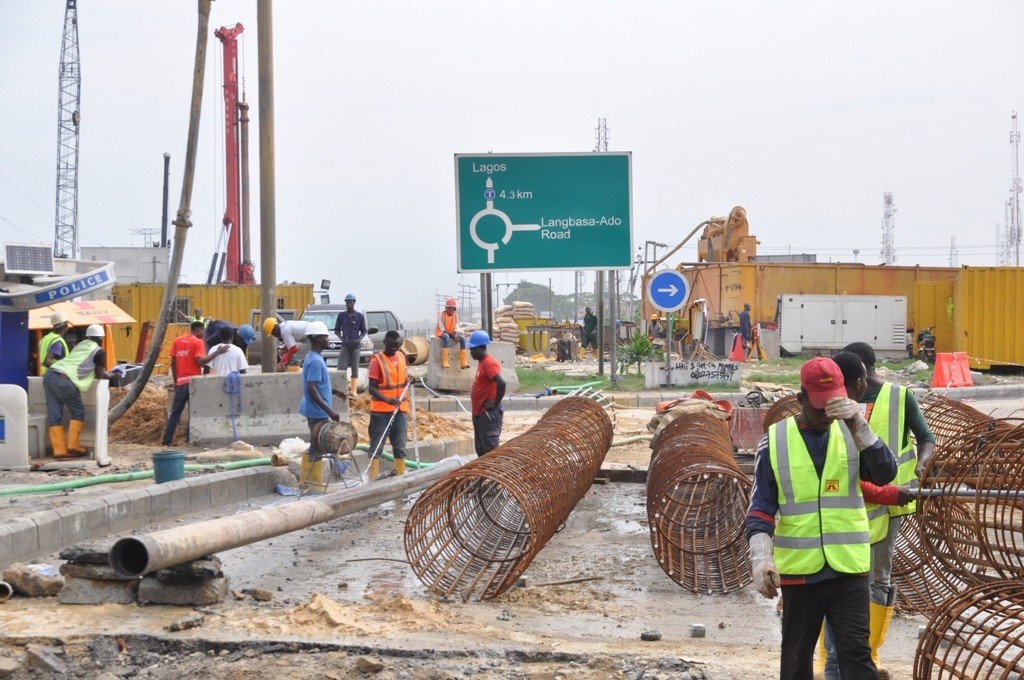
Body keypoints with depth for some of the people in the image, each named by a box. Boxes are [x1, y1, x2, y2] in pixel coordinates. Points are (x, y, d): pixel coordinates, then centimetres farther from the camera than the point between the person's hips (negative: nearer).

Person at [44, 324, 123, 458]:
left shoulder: (80, 345, 27)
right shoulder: (99, 351, 5)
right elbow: (100, 375, 11)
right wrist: (113, 374, 28)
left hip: (50, 375, 7)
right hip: (65, 381, -7)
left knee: (55, 415, 7)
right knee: (78, 412, 10)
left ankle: (59, 449, 7)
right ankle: (73, 446, 7)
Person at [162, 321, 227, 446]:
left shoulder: (177, 341, 11)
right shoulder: (198, 342, -7)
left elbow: (173, 363, 11)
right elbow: (201, 361, -19)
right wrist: (217, 353, -19)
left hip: (181, 382, 5)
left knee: (175, 413, 9)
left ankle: (166, 441, 5)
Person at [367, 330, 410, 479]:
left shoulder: (401, 357, 8)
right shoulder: (377, 360, -10)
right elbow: (372, 388, -15)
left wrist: (408, 380, -1)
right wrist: (388, 400, -30)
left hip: (399, 409, 6)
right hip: (380, 411, -6)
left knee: (400, 446, 10)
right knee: (377, 446, -2)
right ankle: (373, 480, -1)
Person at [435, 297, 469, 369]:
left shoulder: (456, 316, 4)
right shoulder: (441, 315, -12)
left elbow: (456, 328, 2)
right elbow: (442, 328, -17)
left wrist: (456, 334, -20)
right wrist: (451, 333, -27)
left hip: (452, 333, 6)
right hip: (441, 332, -6)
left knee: (462, 338, -19)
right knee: (446, 337, -40)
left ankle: (463, 362, -20)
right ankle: (444, 362, -46)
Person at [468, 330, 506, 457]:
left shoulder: (489, 363, -17)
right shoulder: (482, 361, 14)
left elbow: (501, 383, -29)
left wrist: (496, 403, -21)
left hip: (488, 414, -11)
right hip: (480, 413, 11)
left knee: (490, 449, -8)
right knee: (481, 448, 14)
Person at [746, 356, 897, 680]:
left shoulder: (852, 433, 2)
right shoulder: (774, 440, -1)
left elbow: (885, 474, -14)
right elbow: (761, 509, -1)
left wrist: (859, 426, -24)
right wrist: (760, 560, -14)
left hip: (848, 567, 0)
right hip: (798, 568, 0)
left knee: (856, 653, -3)